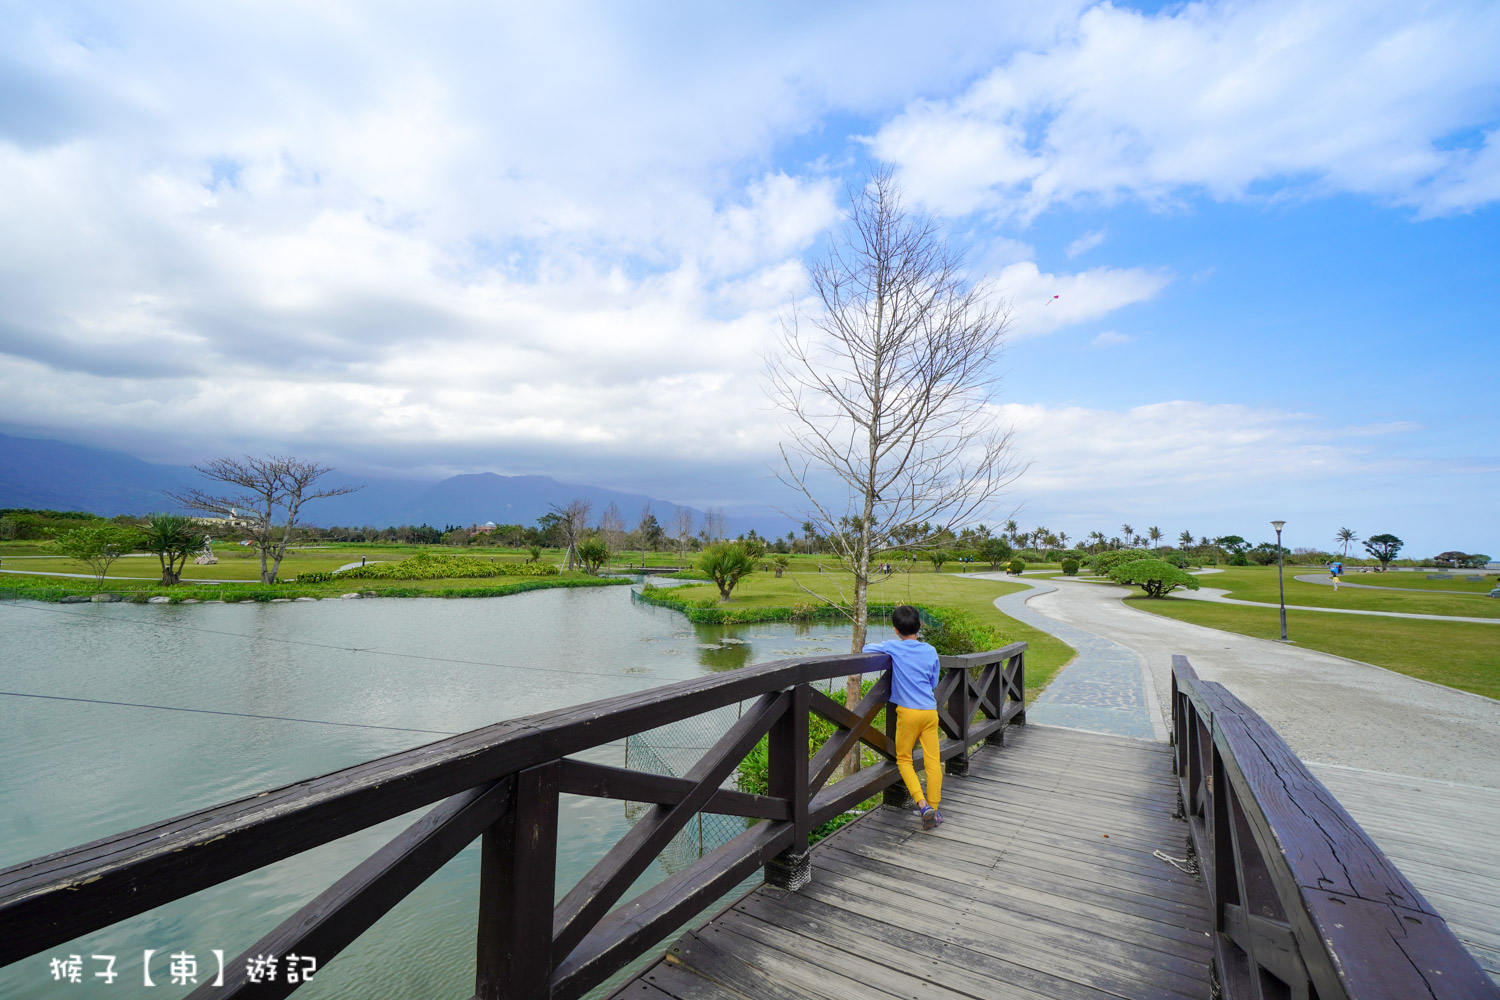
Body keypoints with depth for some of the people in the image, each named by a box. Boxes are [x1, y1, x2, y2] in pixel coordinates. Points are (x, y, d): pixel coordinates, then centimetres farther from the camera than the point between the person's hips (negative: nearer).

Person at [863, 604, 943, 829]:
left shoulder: (894, 647, -8)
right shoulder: (931, 651, 4)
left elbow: (866, 648, 3)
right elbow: (933, 683, 15)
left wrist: (882, 646, 17)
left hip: (908, 711, -3)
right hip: (930, 710, 3)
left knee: (903, 759, 10)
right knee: (933, 761, 10)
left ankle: (923, 805, -5)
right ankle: (933, 810, 14)